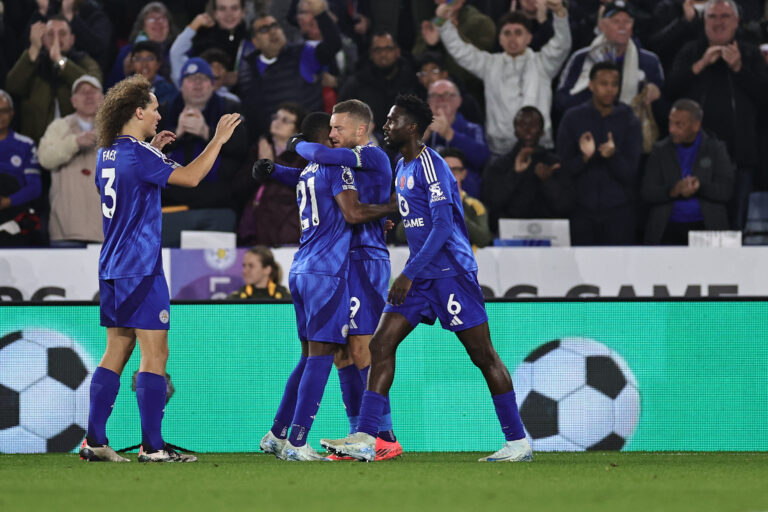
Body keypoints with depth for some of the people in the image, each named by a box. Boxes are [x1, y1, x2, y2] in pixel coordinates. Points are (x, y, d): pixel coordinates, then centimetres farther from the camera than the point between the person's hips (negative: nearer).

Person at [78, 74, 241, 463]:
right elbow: (190, 177, -20)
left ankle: (94, 441, 8)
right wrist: (219, 139, -10)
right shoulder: (137, 155, -15)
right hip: (141, 270, -9)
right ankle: (152, 446, -7)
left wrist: (152, 150, 31)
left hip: (112, 268, 9)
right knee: (154, 354, -6)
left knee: (116, 353, 11)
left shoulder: (107, 154, 11)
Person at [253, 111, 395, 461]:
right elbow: (352, 213, -15)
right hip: (326, 271, -9)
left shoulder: (306, 173, 18)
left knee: (310, 355, 16)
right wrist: (392, 207, -5)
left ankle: (276, 435, 17)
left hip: (301, 271, 9)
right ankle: (296, 443, -13)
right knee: (321, 354, -8)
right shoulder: (337, 166, -7)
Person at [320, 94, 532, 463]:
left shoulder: (430, 164, -15)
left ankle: (518, 442, 5)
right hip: (421, 276, 9)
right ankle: (364, 439, -8)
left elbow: (442, 226, -22)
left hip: (450, 272, -9)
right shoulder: (402, 166, 14)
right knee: (381, 345, -3)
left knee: (483, 355, -3)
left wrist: (409, 275, -24)